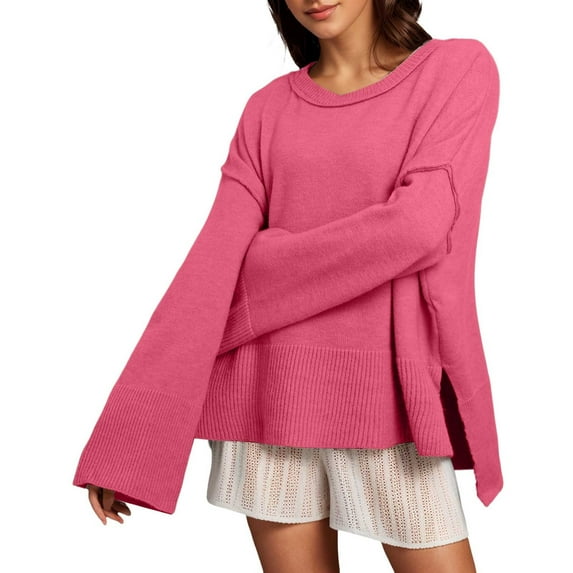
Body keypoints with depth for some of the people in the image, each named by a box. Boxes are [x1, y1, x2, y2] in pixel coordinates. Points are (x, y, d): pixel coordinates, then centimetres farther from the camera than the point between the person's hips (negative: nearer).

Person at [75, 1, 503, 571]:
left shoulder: (458, 68, 1)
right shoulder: (268, 109, 7)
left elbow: (417, 226, -14)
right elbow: (210, 264, -3)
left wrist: (257, 268, -5)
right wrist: (124, 437, -10)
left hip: (388, 397, -2)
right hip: (270, 397, 2)